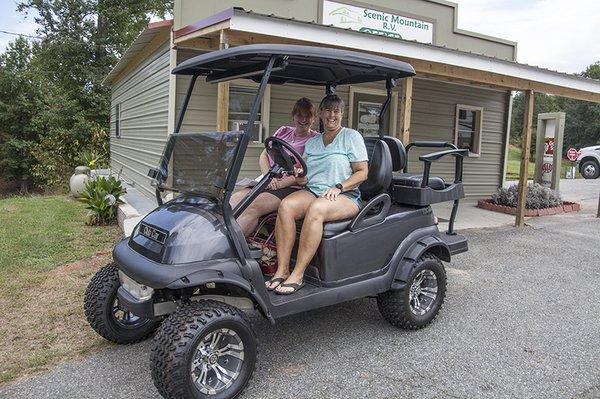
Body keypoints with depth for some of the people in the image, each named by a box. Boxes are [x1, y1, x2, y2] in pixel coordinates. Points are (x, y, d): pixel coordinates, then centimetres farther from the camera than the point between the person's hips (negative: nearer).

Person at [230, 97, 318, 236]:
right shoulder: (283, 131, 21)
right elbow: (263, 156, 17)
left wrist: (280, 183, -17)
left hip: (290, 188, -6)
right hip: (268, 182, 6)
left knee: (252, 207, -31)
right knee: (233, 200, -21)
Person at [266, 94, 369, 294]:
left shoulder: (352, 137, 5)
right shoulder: (311, 142, 20)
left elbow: (362, 172, -1)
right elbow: (304, 178, 16)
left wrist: (338, 187, -15)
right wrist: (300, 177, -8)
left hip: (345, 196, -4)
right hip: (312, 191, 5)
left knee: (316, 209, -37)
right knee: (286, 205, -28)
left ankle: (297, 276, -32)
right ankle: (282, 270, -26)